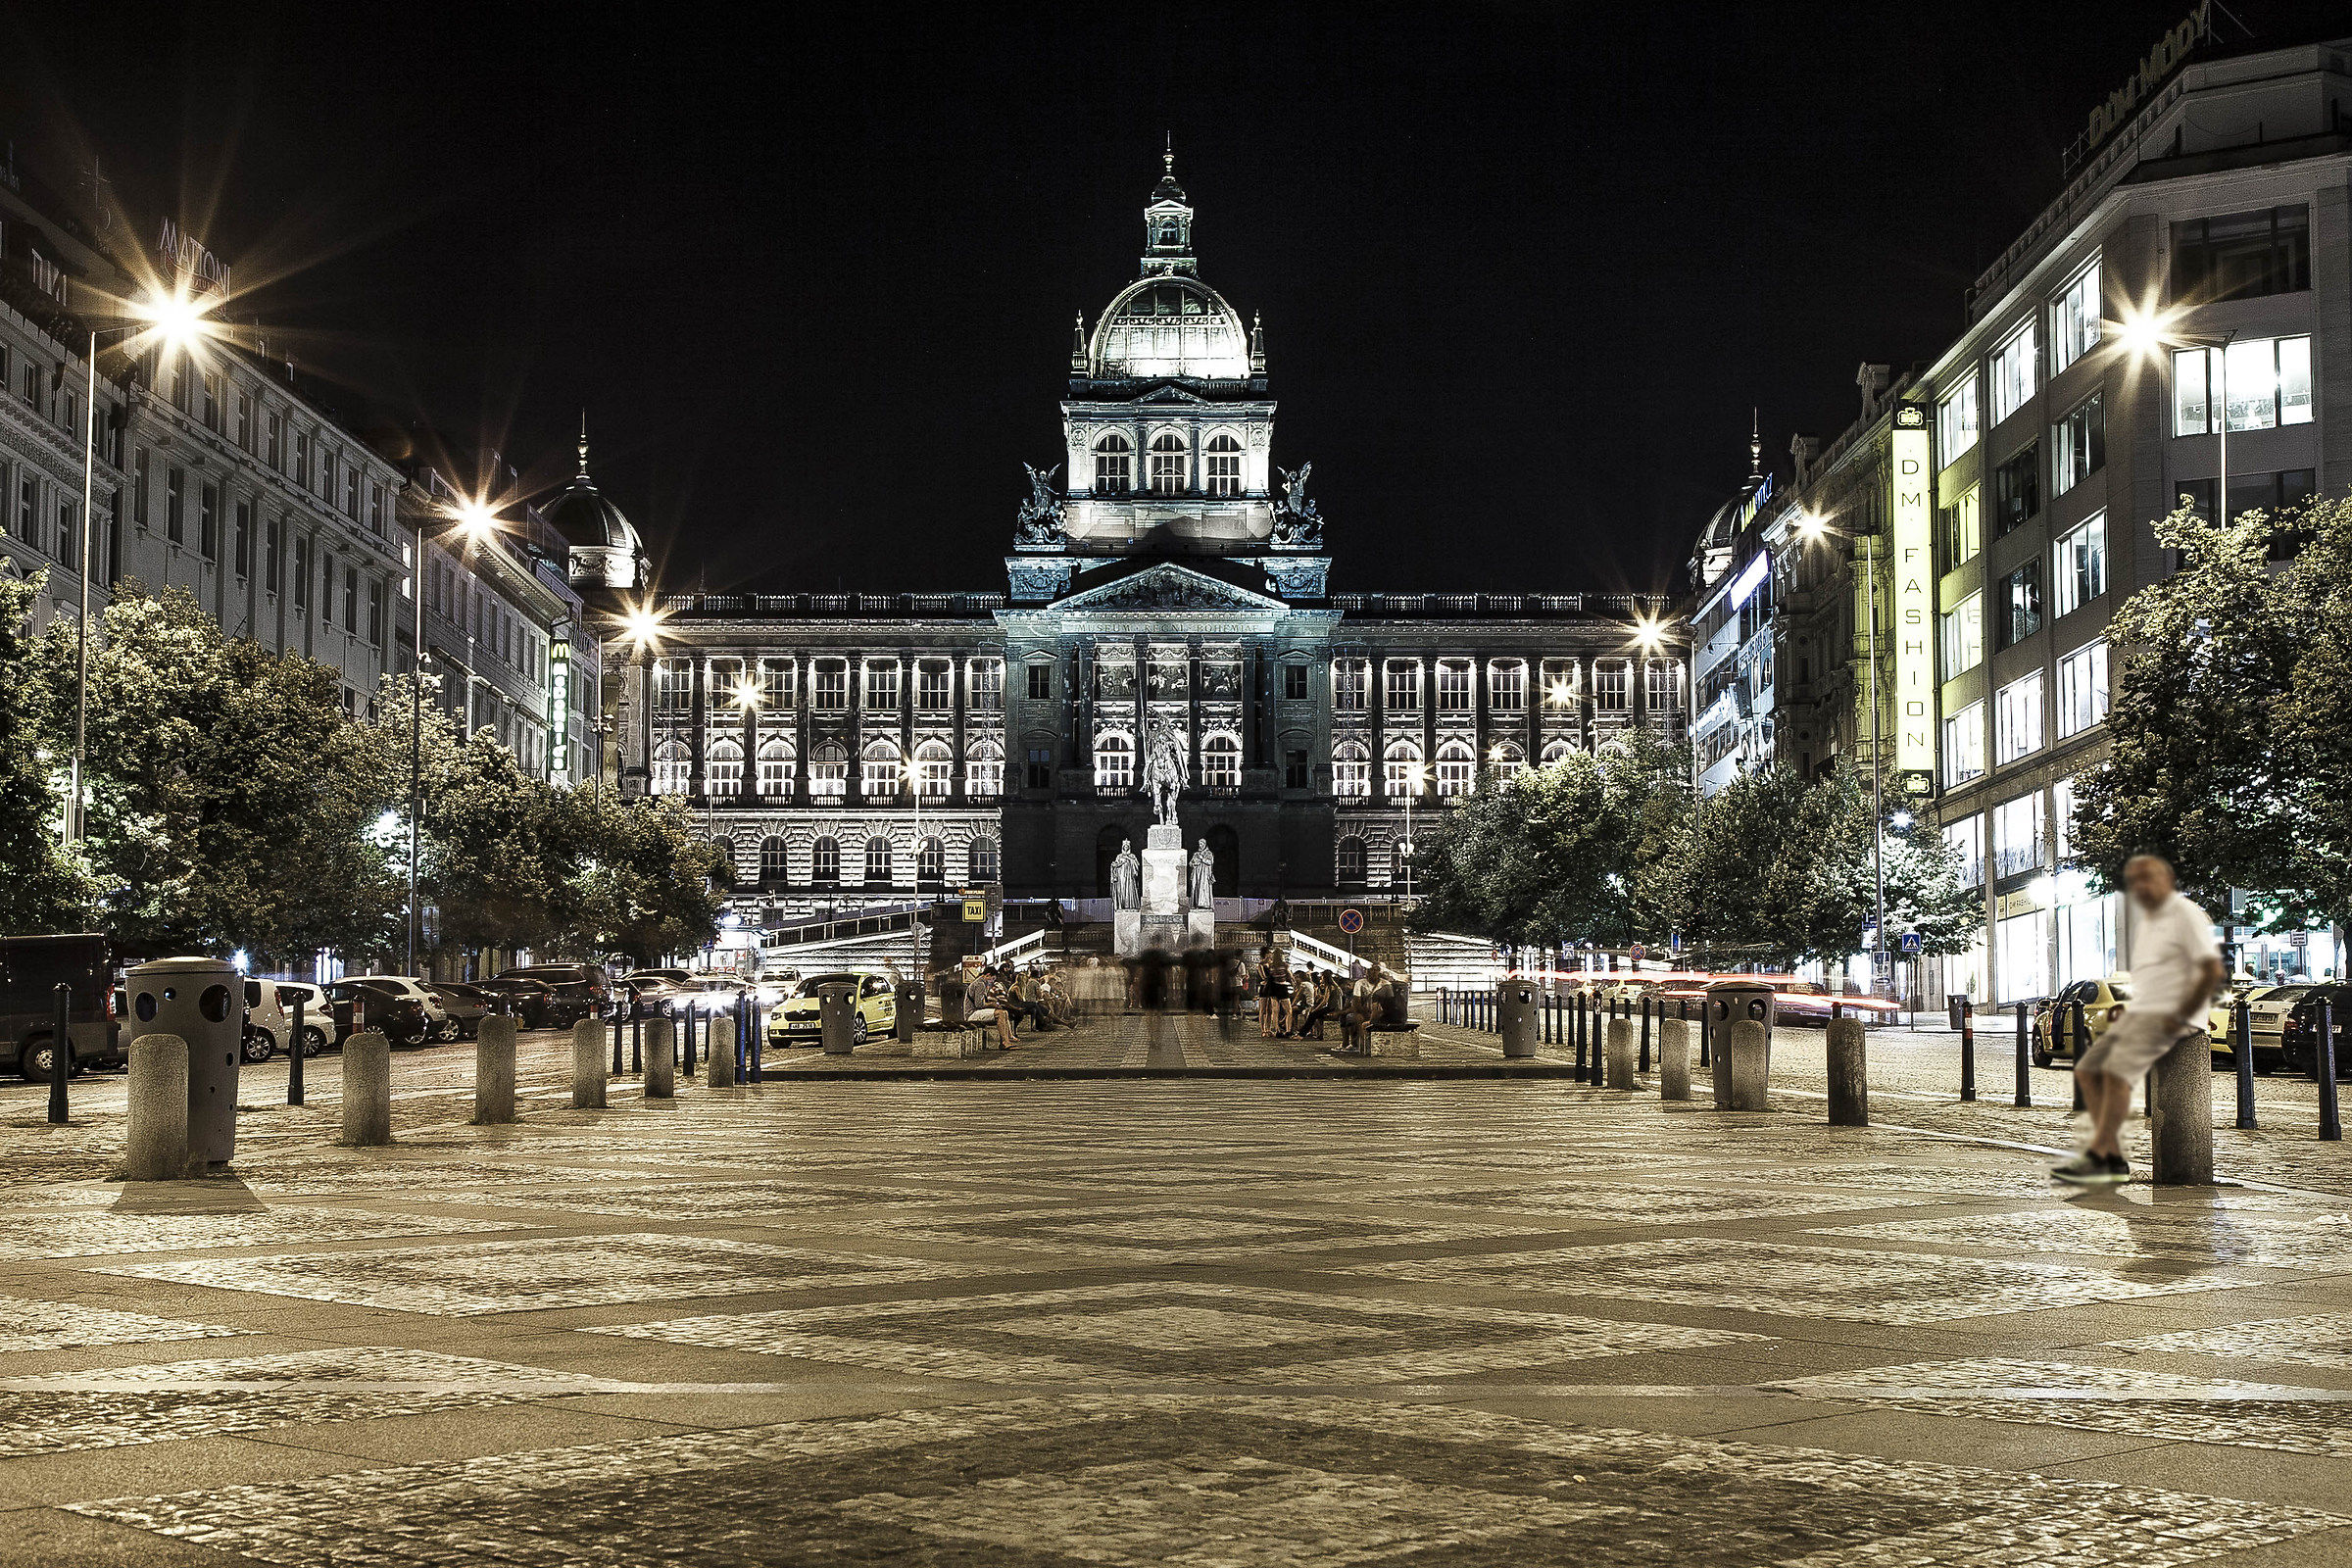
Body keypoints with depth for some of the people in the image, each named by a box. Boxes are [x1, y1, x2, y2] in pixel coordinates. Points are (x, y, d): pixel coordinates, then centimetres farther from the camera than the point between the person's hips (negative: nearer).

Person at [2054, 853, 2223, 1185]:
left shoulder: (2186, 914, -7)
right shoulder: (2147, 919, 21)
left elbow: (2212, 972, -16)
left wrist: (2179, 1017, -17)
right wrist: (2128, 1012, 14)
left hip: (2170, 1017, -9)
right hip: (2139, 1011, 9)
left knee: (2117, 1069, -27)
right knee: (2087, 1068, -5)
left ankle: (2095, 1158, -24)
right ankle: (2115, 1159, -11)